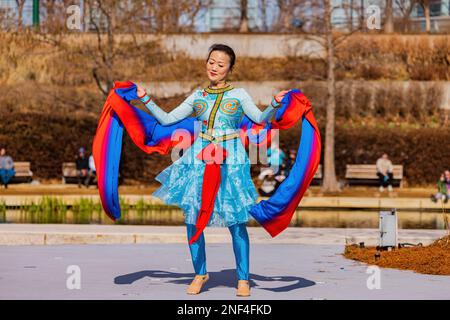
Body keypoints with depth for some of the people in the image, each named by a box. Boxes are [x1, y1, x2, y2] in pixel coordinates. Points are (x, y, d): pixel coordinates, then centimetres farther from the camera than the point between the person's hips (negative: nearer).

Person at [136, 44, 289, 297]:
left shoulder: (239, 95, 6)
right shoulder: (197, 97, 12)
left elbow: (261, 119, -5)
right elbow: (167, 119, 14)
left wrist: (275, 105, -23)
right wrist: (145, 99, 10)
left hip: (231, 161, -3)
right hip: (200, 160, 3)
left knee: (236, 221, -5)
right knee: (193, 218, 0)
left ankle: (243, 279, 5)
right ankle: (200, 273, 16)